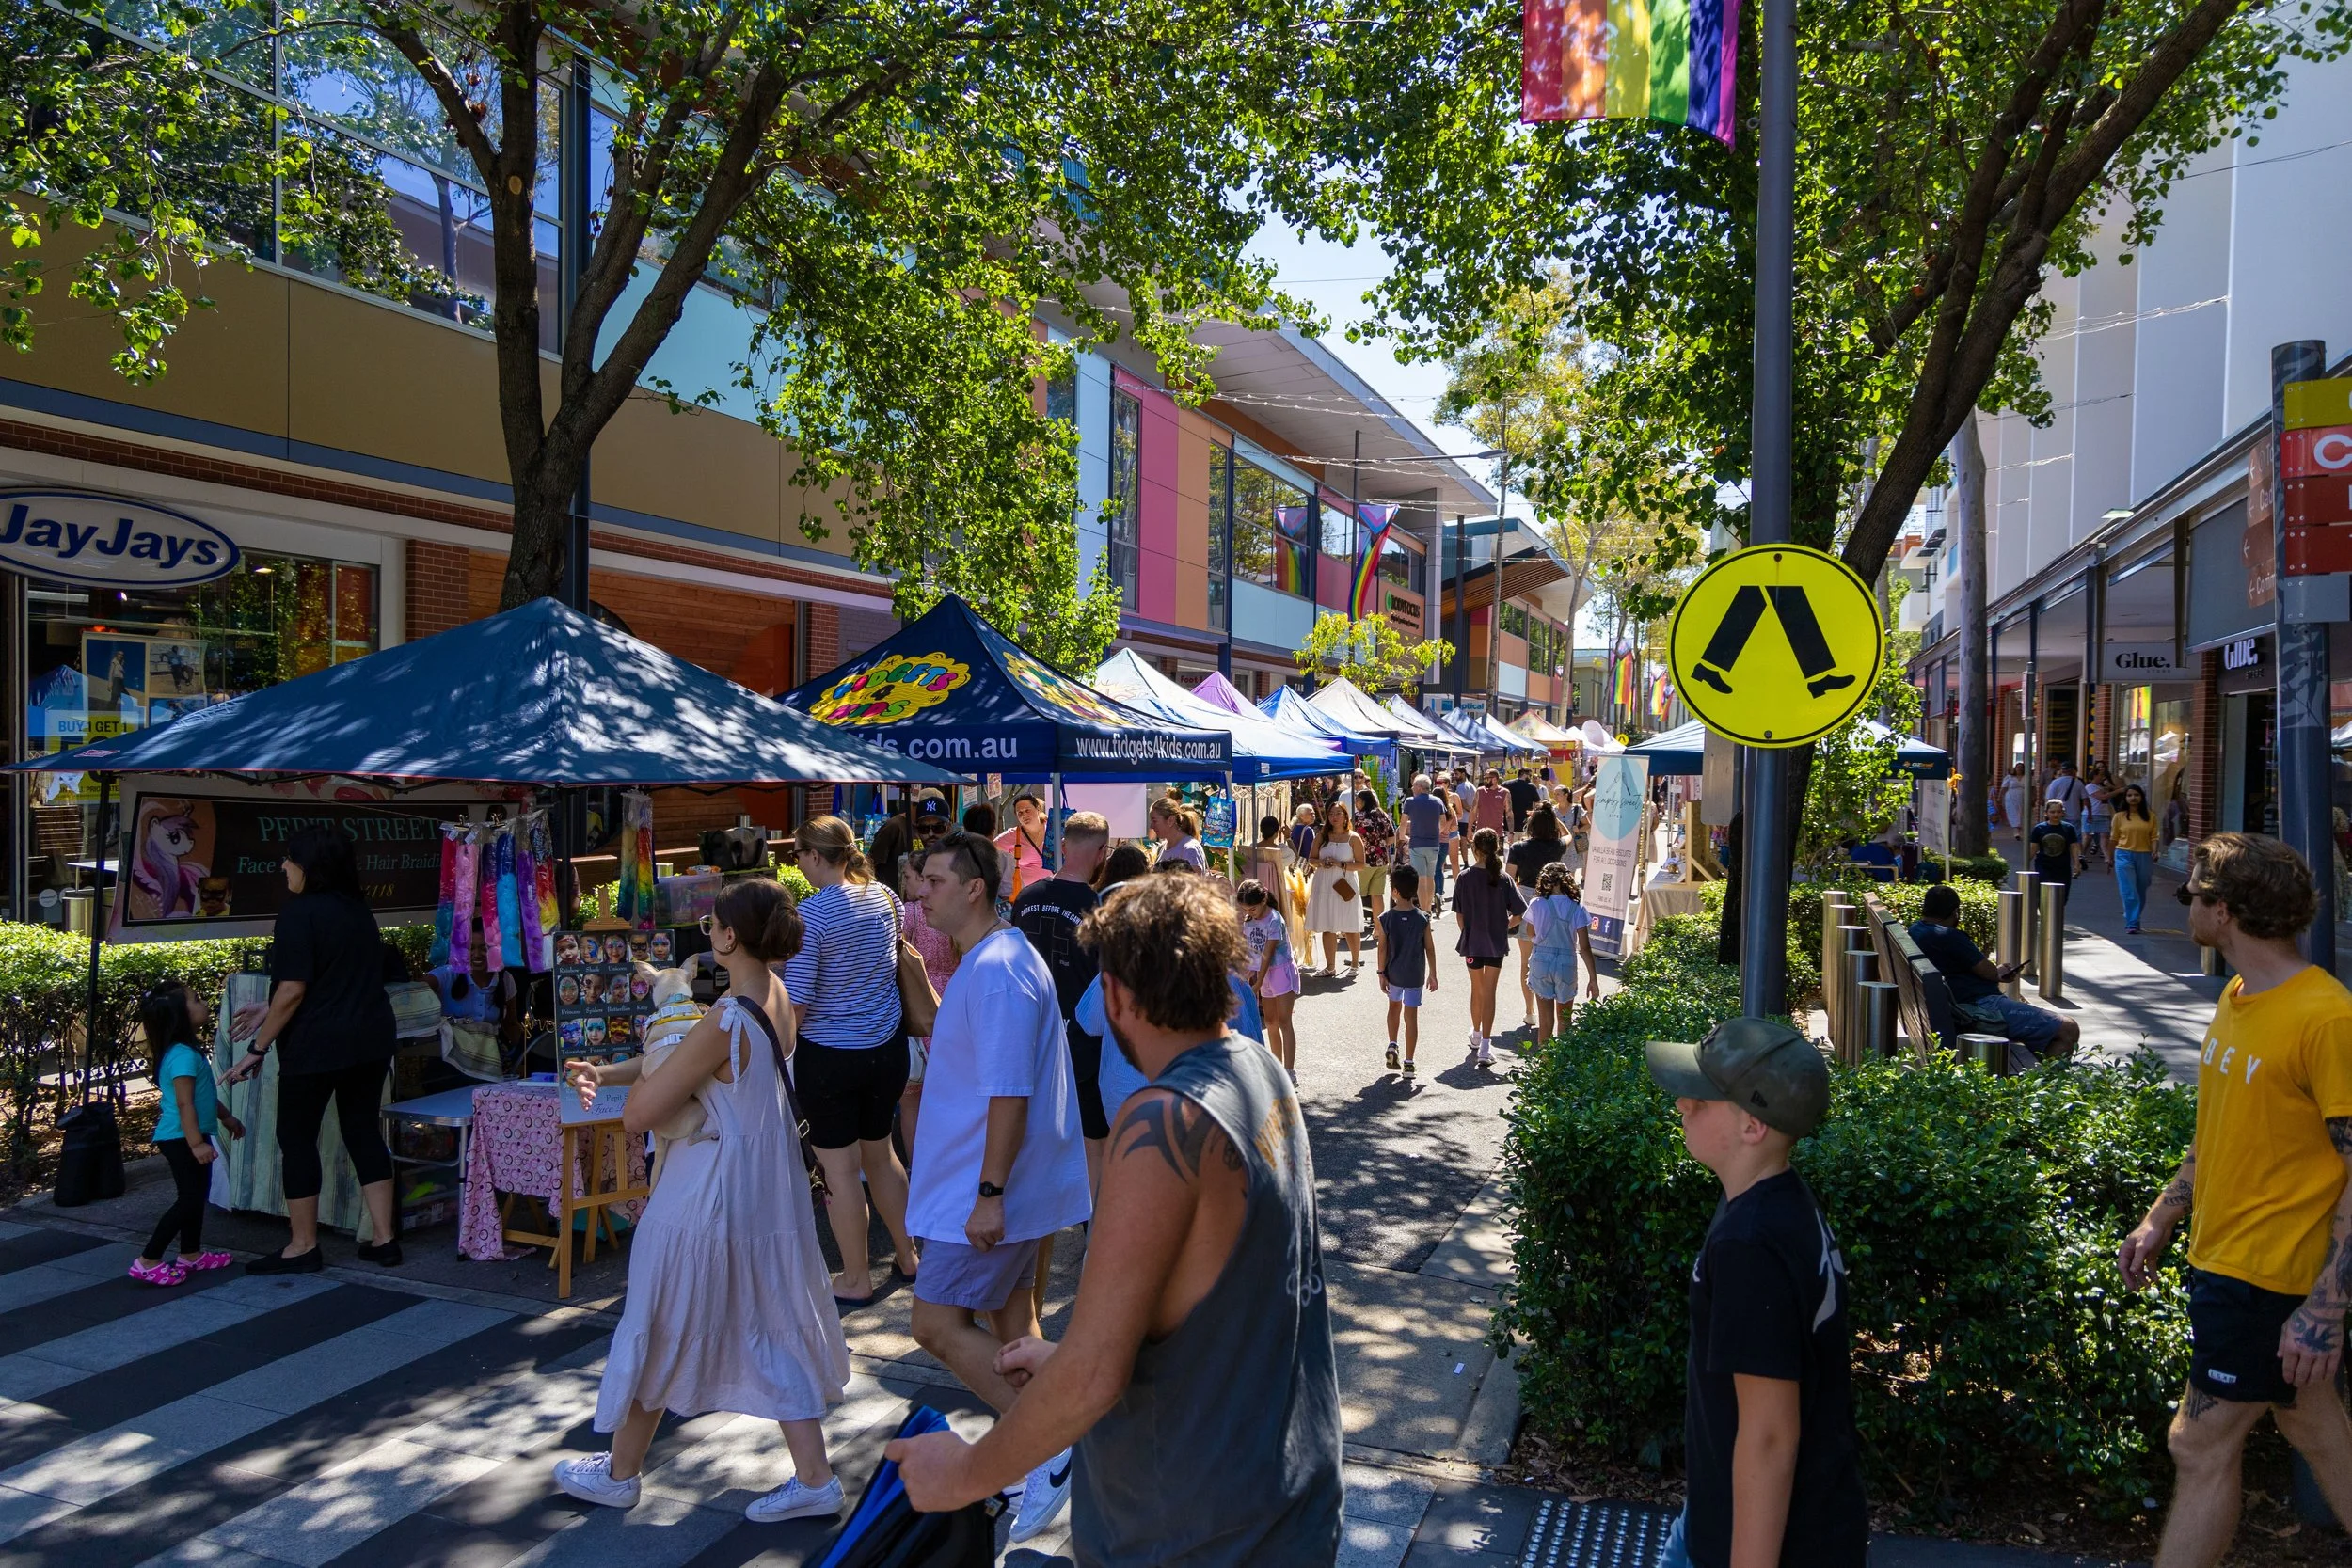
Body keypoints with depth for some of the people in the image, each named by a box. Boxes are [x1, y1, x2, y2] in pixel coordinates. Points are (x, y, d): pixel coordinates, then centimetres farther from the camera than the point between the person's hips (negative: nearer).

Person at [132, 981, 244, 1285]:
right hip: (181, 1138, -11)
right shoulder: (183, 1055, -23)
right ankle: (147, 1262, -4)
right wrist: (196, 1143, -28)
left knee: (196, 1194, 18)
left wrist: (226, 1117, 29)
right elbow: (184, 1102, -27)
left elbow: (204, 1094, 22)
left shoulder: (188, 1050, 10)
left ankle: (190, 1255, 28)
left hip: (190, 1136, 11)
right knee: (189, 1199, -9)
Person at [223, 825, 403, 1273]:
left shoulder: (300, 913, -12)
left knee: (296, 1137, 7)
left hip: (316, 1046, -7)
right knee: (364, 1132, 13)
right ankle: (384, 1239, 15)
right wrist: (270, 1014, 27)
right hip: (371, 1041, 7)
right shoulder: (359, 910, 11)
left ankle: (302, 1248, 14)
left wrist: (258, 1047, -9)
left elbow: (293, 990, -17)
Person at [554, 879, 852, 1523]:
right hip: (770, 1185, 8)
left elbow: (637, 1115, -20)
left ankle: (620, 1474, 36)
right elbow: (688, 1053, 8)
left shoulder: (725, 1021, -27)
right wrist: (605, 1071, 2)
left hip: (710, 1196, -7)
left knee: (660, 1332, 14)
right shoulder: (776, 994, -2)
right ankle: (815, 1479, 20)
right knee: (774, 1331, 16)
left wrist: (652, 1069, -2)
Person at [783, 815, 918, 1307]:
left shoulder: (812, 913, -19)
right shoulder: (886, 898, 0)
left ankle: (857, 1281, 19)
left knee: (841, 1168, 7)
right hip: (887, 1048, 6)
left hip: (829, 1056, -6)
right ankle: (907, 1256, 34)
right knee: (880, 1152, 22)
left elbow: (796, 1002, -17)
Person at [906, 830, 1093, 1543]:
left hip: (990, 1186, -10)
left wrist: (988, 1193, -25)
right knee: (1009, 1317, 18)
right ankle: (1035, 1456, 30)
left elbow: (1009, 1093, -26)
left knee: (938, 1323, -7)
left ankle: (1048, 1451, 0)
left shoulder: (996, 971, -23)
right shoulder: (991, 959, 11)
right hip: (1004, 1181, 10)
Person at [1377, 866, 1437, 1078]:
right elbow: (1430, 949, -4)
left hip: (1393, 973, 1)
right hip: (1414, 975, -1)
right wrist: (1433, 974, 7)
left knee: (1394, 1005, 26)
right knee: (1411, 1016, 4)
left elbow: (1383, 948, -8)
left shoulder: (1385, 919, -12)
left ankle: (1392, 1046, 17)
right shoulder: (1422, 919, -11)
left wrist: (1382, 973, 2)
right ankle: (1409, 1063, 6)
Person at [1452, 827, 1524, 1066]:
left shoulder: (1464, 878, -11)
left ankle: (1477, 1035, 36)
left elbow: (1459, 916, -7)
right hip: (1496, 943, 0)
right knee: (1489, 992, 4)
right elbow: (1518, 913, -9)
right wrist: (1504, 927, 9)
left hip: (1472, 942, 0)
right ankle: (1485, 1046, -5)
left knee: (1477, 988, 19)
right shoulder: (1503, 879, -9)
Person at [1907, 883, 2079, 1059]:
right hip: (1981, 1008, -11)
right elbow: (1989, 972, -10)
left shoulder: (1915, 929, 12)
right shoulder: (1949, 937, -18)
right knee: (2069, 1030, -13)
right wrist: (1999, 973, 13)